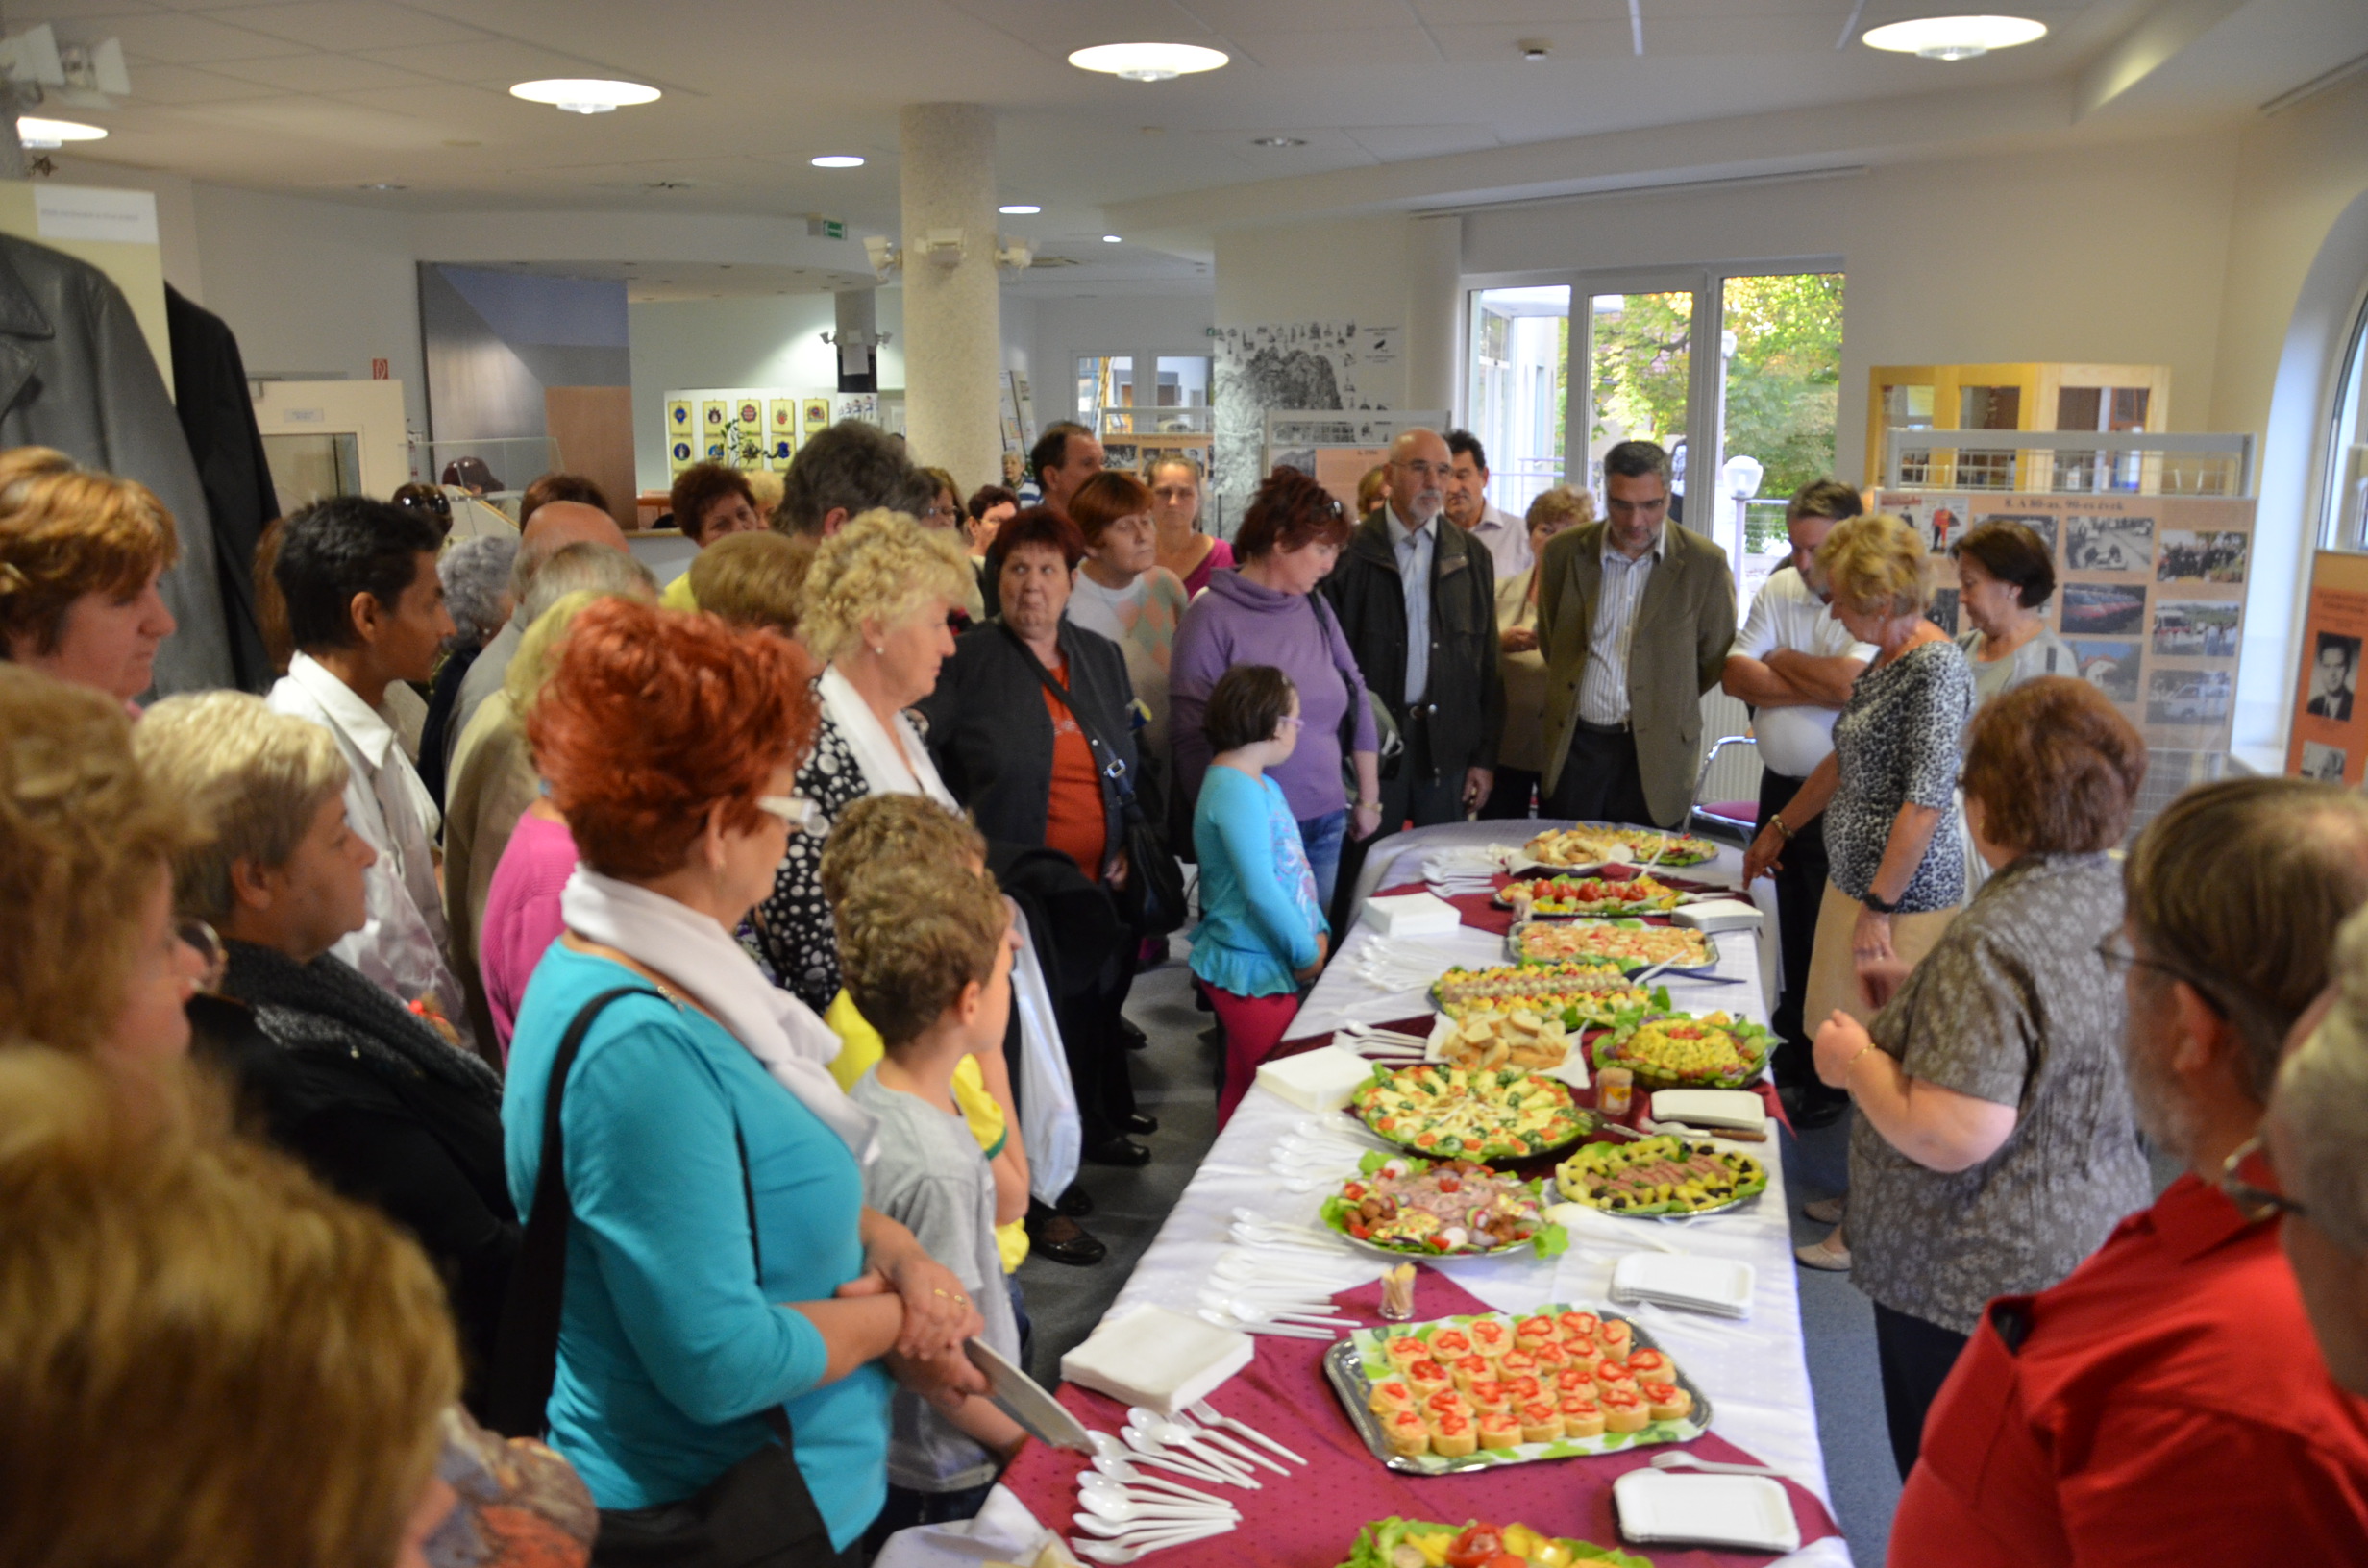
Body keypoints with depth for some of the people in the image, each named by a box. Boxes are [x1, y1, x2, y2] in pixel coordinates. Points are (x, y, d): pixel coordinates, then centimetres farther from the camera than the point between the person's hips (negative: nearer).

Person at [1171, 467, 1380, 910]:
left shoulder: (1315, 607, 8)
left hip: (1325, 823, 5)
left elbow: (1357, 701, 13)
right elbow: (1191, 734, -9)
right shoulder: (1212, 616, -9)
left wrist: (1369, 799, 13)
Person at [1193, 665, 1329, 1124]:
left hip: (1271, 962, 9)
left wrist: (1317, 932, 3)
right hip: (1251, 969, -9)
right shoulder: (1235, 790, -21)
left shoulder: (1261, 785, 11)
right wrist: (1307, 952, -14)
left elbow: (1292, 870, 16)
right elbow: (1260, 890, -24)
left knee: (1246, 1082, 19)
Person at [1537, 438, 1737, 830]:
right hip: (1574, 745, 2)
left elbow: (1716, 658, 8)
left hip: (1655, 756, -1)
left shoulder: (1705, 562, -2)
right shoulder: (1564, 552, 3)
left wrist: (1665, 707, 11)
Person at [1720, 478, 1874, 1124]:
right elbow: (1734, 675, -1)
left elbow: (1848, 682, -27)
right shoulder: (1779, 589, 6)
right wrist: (1815, 685, -14)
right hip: (1782, 786, 6)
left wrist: (1781, 661, -9)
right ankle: (1795, 1044, 33)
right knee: (1792, 927, 17)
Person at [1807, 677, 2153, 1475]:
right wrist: (1909, 1012, 17)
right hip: (2099, 1250, 8)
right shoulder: (2129, 897, -1)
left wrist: (1855, 1058, -14)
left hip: (1976, 1282, -8)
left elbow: (1954, 1136, -30)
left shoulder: (1993, 944, -28)